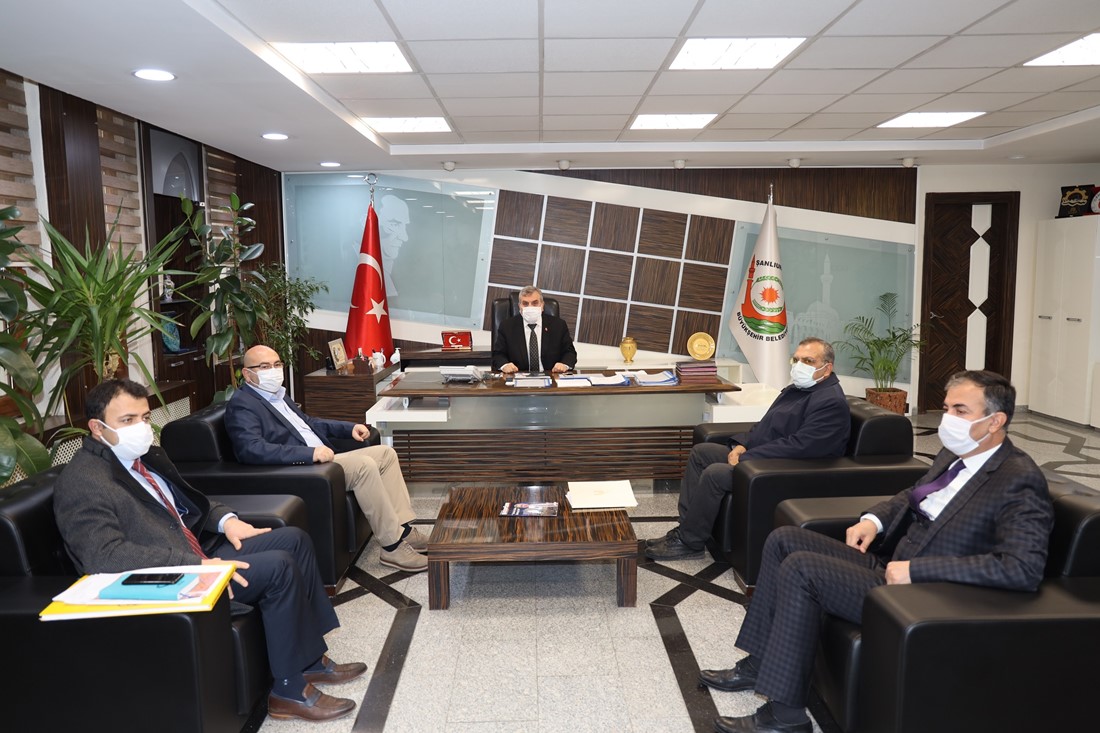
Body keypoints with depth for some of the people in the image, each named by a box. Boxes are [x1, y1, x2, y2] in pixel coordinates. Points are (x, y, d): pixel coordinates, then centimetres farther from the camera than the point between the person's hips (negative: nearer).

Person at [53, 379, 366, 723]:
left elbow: (188, 499, 24)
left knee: (294, 539, 4)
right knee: (279, 567, -21)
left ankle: (310, 658, 11)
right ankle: (289, 691, -7)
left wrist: (225, 519, 4)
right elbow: (106, 555, -28)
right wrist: (198, 566, -31)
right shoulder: (81, 482, -17)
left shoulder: (145, 455, 10)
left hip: (198, 553, 10)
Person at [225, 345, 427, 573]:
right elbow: (252, 449, -26)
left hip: (319, 458, 10)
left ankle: (402, 528, 4)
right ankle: (393, 547, -19)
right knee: (364, 465, -27)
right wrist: (309, 453, -33)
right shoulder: (241, 405, -11)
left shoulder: (277, 395, 18)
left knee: (386, 453, 6)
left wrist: (349, 427, 17)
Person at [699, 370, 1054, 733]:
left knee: (801, 568, -22)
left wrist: (916, 569, -27)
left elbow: (1024, 568, -29)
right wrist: (874, 519, 6)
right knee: (783, 540, 3)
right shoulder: (954, 455, 9)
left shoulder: (1020, 481, -17)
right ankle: (759, 663, 12)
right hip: (890, 562, 9)